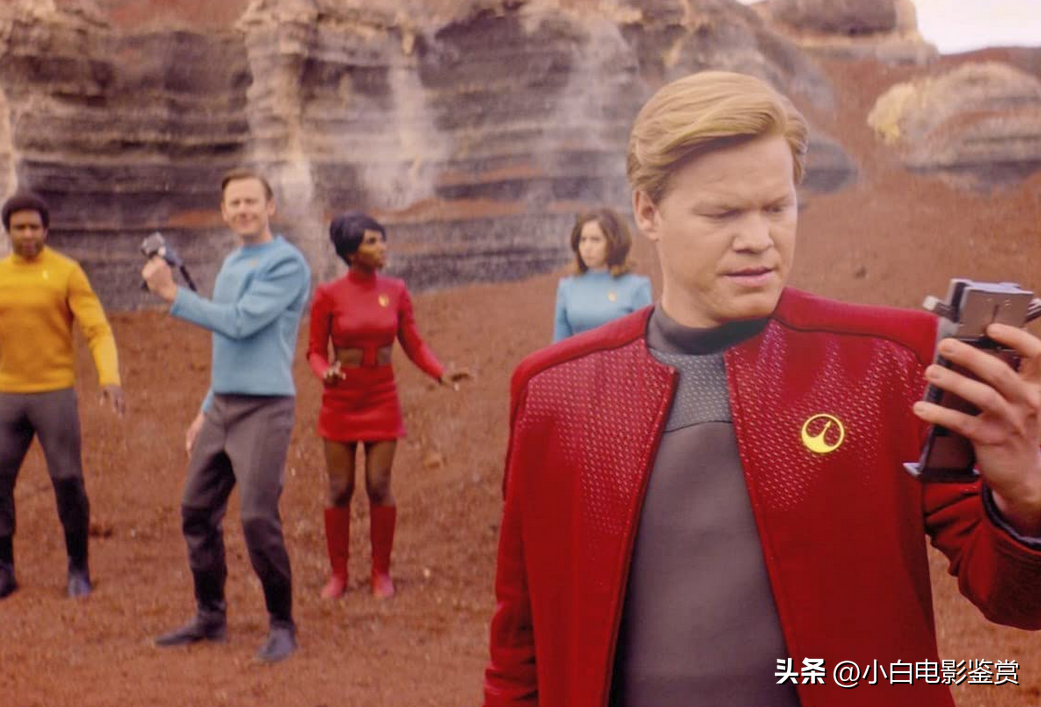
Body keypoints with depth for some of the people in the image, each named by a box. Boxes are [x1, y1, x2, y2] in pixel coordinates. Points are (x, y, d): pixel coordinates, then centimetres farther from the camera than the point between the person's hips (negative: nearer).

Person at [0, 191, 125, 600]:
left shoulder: (67, 272, -6)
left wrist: (110, 378, -28)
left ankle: (78, 569, 10)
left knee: (68, 482, -7)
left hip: (56, 394, -4)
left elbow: (98, 331, -12)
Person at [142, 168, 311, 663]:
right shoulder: (231, 264, 18)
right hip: (222, 405, 8)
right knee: (197, 511, 9)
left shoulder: (286, 263, -9)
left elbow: (240, 324, -20)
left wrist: (172, 293, -17)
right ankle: (210, 617, 21)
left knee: (258, 519, -11)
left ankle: (282, 626, 3)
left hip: (265, 407, -8)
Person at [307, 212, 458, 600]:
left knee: (380, 487, 1)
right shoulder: (328, 295, -6)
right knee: (339, 489, 4)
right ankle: (338, 574, 16)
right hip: (341, 399, -1)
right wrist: (325, 372, -22)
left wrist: (441, 373, -12)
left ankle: (381, 573, 13)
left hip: (382, 398, 1)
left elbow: (414, 344, 5)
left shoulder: (395, 291, 2)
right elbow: (315, 351, 0)